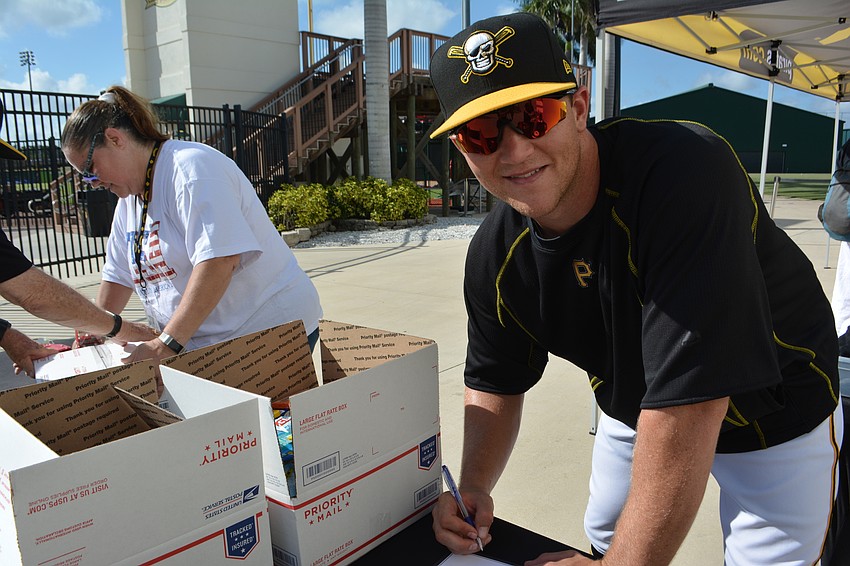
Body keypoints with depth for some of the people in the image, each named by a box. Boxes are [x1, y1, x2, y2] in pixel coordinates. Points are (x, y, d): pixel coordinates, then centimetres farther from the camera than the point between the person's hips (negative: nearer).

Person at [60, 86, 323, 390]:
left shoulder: (191, 167, -15)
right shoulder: (130, 197, 15)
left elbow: (219, 259, -27)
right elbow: (119, 274, 23)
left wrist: (166, 344, -27)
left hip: (269, 331, -8)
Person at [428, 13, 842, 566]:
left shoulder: (684, 169, -38)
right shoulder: (494, 257, -17)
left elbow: (688, 400, -39)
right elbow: (494, 383, -2)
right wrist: (473, 488, -17)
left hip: (776, 417, -4)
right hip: (636, 411, 5)